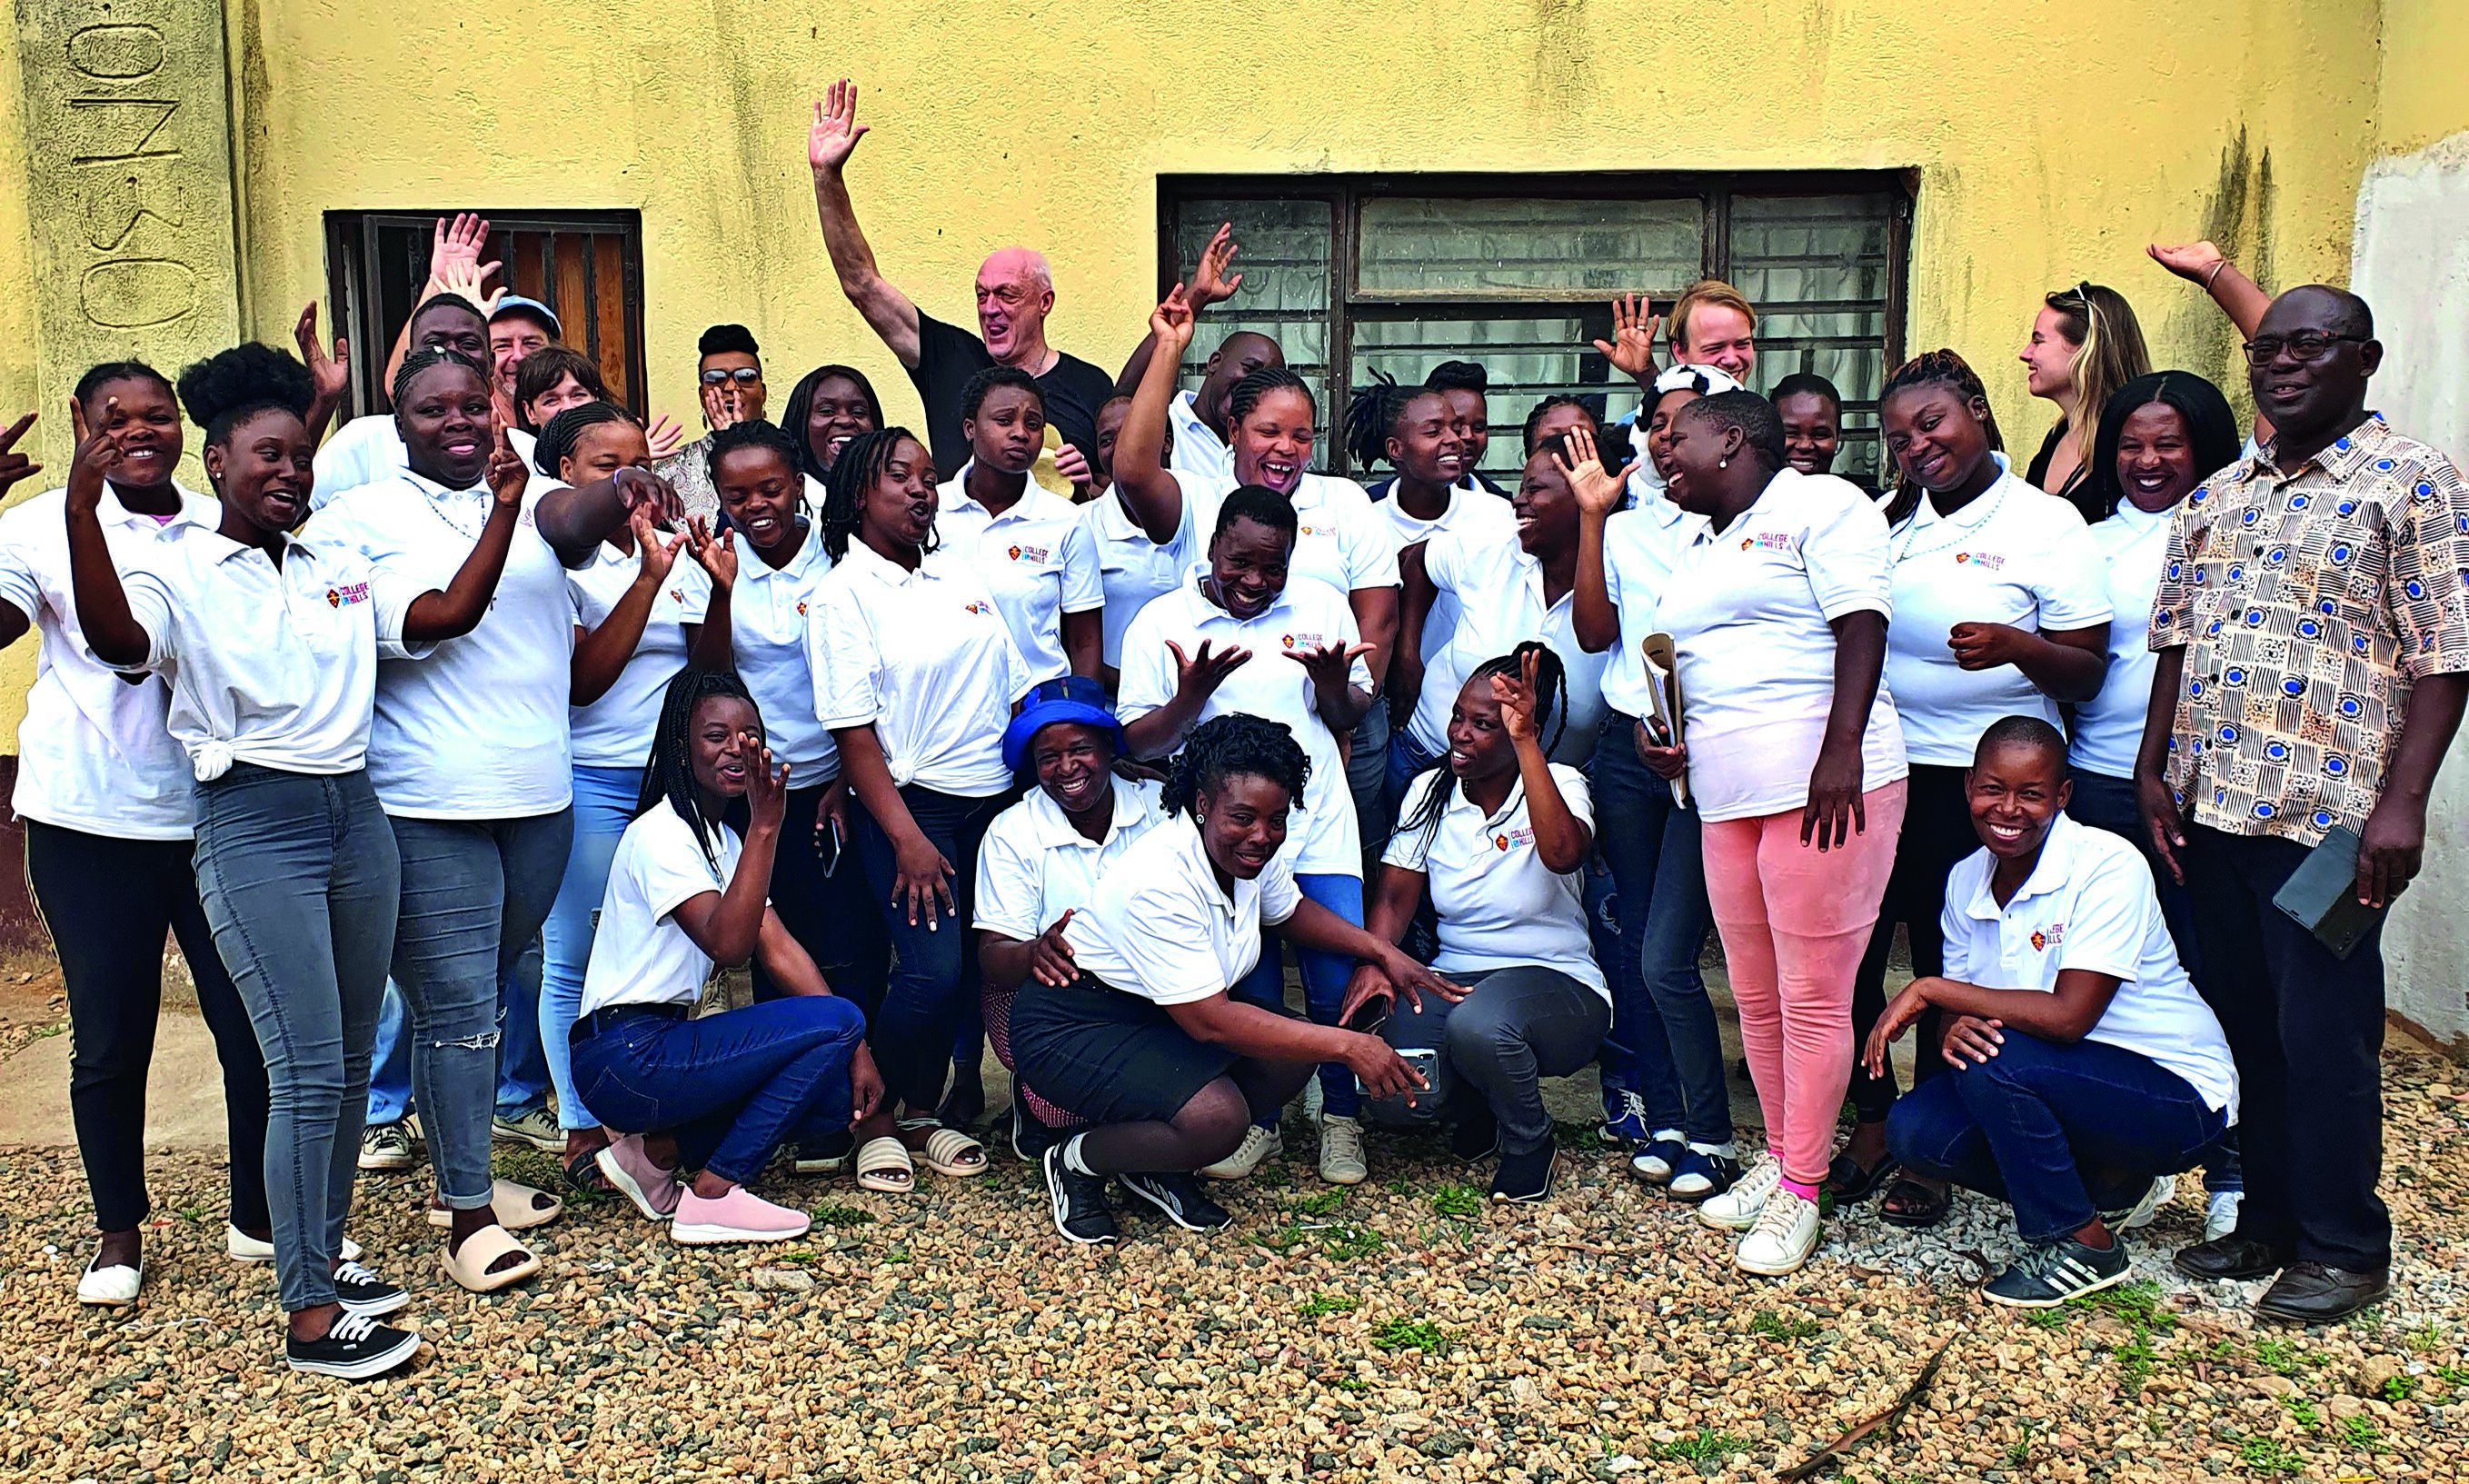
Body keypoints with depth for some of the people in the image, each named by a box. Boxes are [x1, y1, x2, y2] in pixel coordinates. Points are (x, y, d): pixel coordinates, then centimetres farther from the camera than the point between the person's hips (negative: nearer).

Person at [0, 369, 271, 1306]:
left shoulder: (226, 526, 9)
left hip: (220, 814, 2)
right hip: (90, 821, -2)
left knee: (253, 1019, 4)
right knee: (111, 1035, 8)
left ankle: (257, 1215, 22)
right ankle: (119, 1231, 26)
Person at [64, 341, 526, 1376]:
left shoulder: (342, 570, 15)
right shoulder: (176, 571, -1)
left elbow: (448, 615, 4)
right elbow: (116, 638, -21)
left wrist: (503, 511, -5)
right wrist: (82, 511, -34)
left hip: (356, 814, 6)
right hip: (253, 824, -6)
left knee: (350, 1059, 13)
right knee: (307, 1068, -9)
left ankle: (324, 1250, 29)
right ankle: (308, 1316, 0)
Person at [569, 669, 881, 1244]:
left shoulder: (724, 839, 16)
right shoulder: (661, 832, -13)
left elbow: (780, 950, 7)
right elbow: (727, 943, -26)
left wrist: (854, 1050, -2)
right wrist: (765, 827, -30)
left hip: (664, 1044, 9)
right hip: (625, 1059, -9)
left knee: (838, 1098, -1)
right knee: (835, 1020, -18)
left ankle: (658, 1150, 6)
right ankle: (713, 1195, -12)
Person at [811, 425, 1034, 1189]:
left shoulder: (959, 572, 13)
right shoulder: (844, 594, -5)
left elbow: (1016, 687, 15)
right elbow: (852, 731, -10)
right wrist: (906, 837, -16)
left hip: (994, 797, 6)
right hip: (911, 802, -6)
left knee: (978, 965, 4)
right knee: (933, 968, -15)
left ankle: (921, 1115, 22)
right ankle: (872, 1119, 7)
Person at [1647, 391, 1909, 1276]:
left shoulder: (1818, 506, -1)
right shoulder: (1698, 550, 25)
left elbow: (1861, 627, -12)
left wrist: (1841, 749, -21)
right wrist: (1658, 734, 12)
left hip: (1826, 786, -8)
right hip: (1729, 796, 8)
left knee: (1813, 994, -4)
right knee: (1756, 996, 12)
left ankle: (1799, 1192, 5)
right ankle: (1779, 1156, 26)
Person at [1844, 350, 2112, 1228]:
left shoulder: (2048, 525, -4)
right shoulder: (1884, 520, 9)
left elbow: (2087, 675, -7)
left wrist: (2017, 646, -25)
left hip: (1979, 778, -4)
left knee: (1949, 965, 4)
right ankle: (1872, 1123, 23)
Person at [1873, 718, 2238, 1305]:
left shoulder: (2109, 866, -21)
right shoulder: (1967, 880, -1)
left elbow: (2068, 1016, -30)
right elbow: (1961, 1011, 0)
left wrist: (1929, 989, -27)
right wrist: (1951, 1031, -25)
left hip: (2179, 1094, -7)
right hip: (2068, 1085, 7)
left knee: (1996, 1059, -30)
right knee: (1915, 1130, -14)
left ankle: (2084, 1246, -8)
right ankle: (2111, 1187, 8)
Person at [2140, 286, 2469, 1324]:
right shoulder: (2213, 499, 15)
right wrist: (2152, 770, 8)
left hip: (2326, 814, -6)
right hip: (2208, 807, 6)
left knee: (2322, 1036, 0)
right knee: (2246, 1026, 14)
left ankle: (2344, 1247, 16)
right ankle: (2268, 1220, 27)